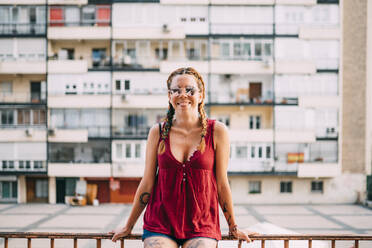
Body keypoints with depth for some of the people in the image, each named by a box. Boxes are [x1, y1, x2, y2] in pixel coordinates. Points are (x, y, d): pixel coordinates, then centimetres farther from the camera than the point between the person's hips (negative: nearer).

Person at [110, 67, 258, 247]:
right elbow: (147, 183, 9)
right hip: (160, 223, 1)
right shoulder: (158, 132, 3)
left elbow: (222, 183, 5)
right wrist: (128, 227, 13)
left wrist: (233, 227, 11)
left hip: (202, 225, -1)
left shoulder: (217, 131, -1)